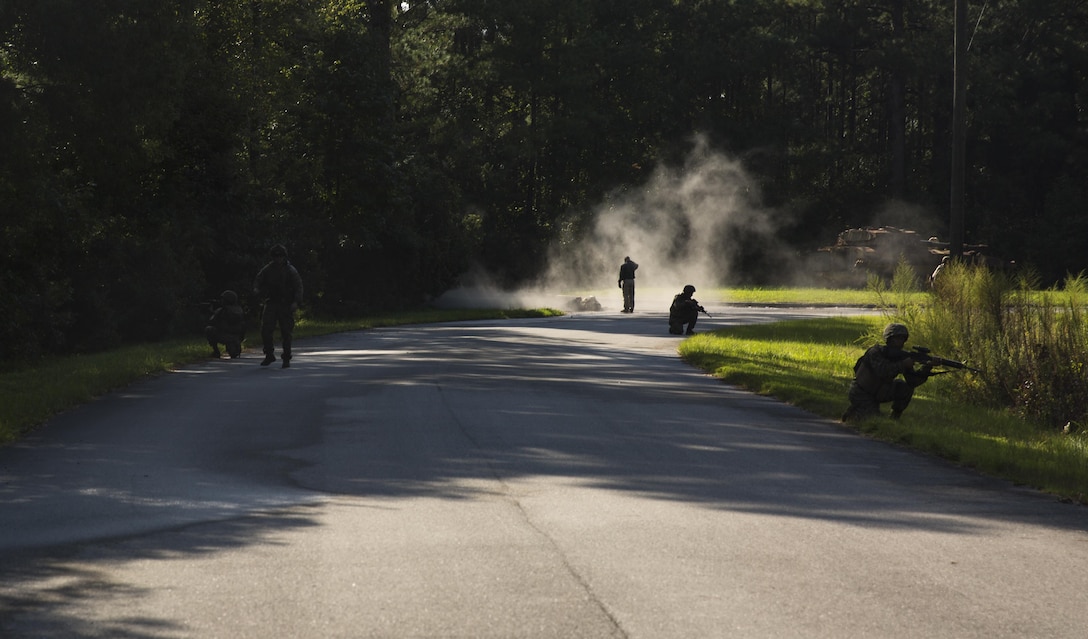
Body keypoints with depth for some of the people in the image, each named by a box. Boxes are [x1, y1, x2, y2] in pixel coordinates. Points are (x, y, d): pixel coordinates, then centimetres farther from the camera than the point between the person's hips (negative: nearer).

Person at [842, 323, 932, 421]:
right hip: (861, 393, -7)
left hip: (877, 393, 7)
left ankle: (895, 418, 3)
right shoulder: (875, 352, -21)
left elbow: (912, 381, -11)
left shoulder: (902, 356, -4)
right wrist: (903, 364, -41)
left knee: (906, 388, -11)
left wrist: (925, 370, -29)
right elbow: (882, 371, -38)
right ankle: (852, 415, 8)